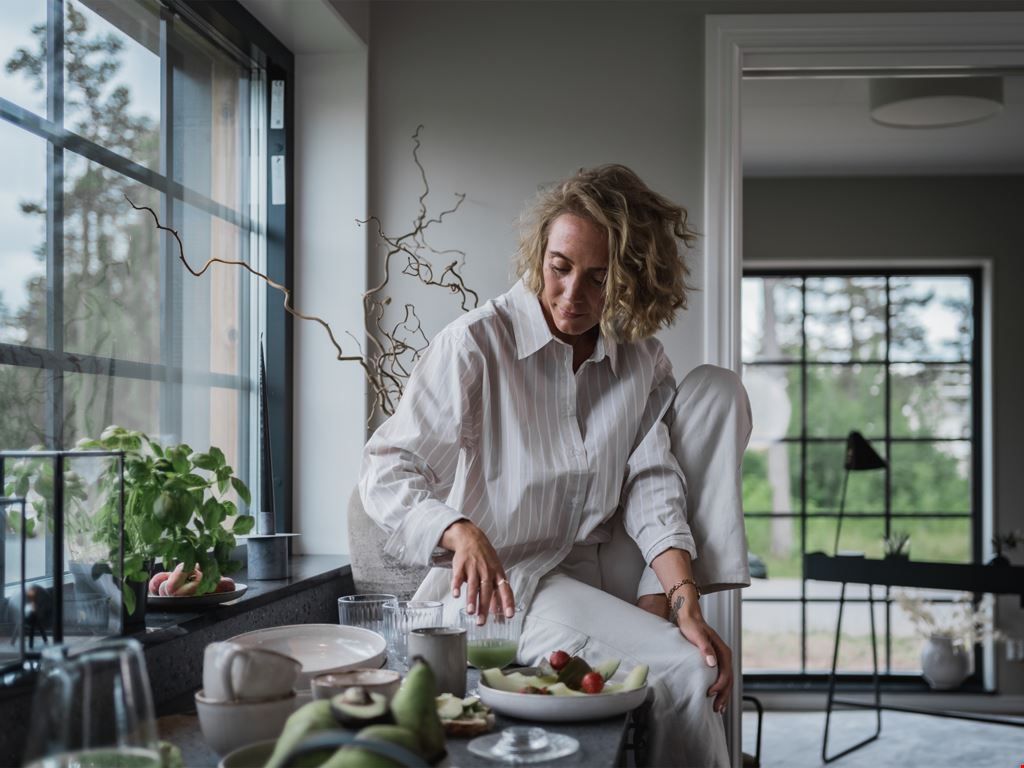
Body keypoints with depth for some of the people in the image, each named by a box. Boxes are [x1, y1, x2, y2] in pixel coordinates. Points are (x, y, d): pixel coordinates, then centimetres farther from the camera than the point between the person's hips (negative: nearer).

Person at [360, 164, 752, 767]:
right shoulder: (477, 344, -12)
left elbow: (651, 489, -6)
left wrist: (685, 600, -23)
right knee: (681, 668, -30)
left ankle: (654, 610, -13)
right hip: (500, 580, -6)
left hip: (601, 569, 6)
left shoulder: (643, 362, 4)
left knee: (718, 388, -5)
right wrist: (463, 533, -35)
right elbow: (387, 470, -15)